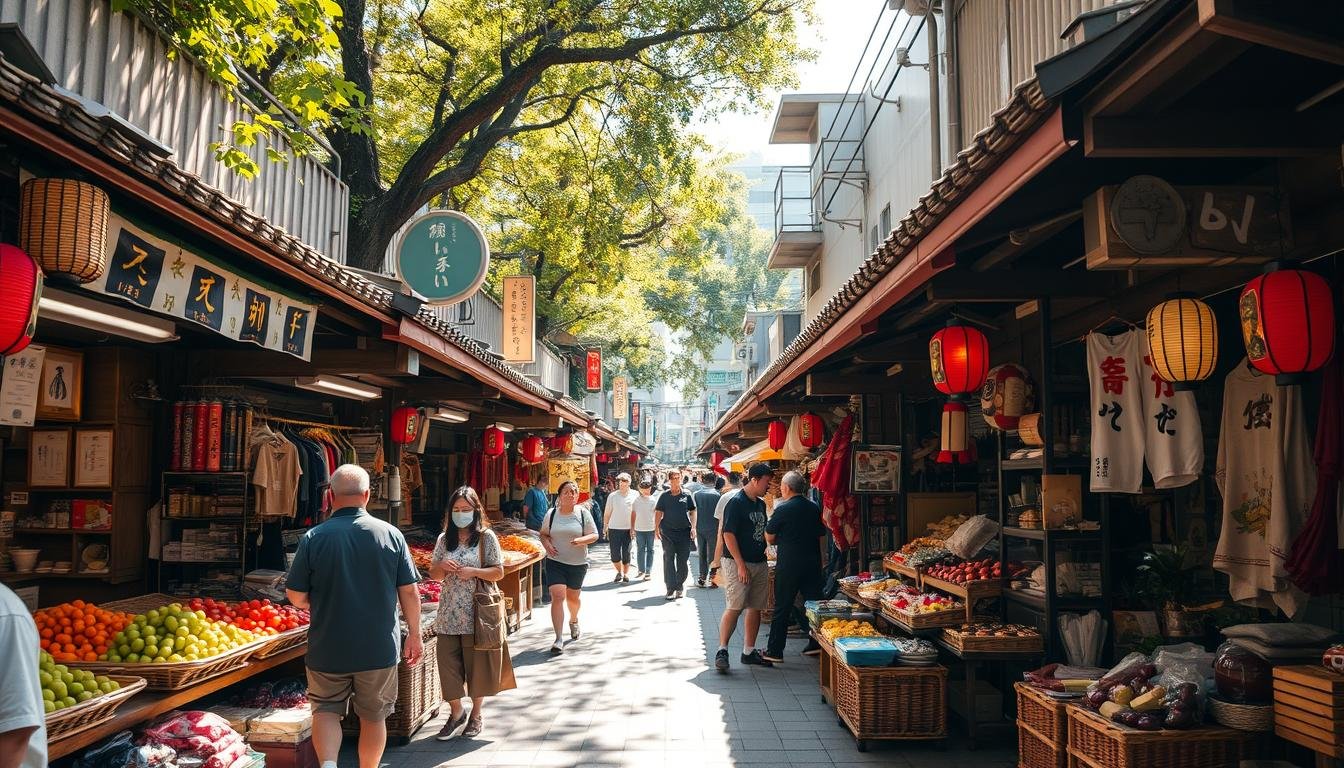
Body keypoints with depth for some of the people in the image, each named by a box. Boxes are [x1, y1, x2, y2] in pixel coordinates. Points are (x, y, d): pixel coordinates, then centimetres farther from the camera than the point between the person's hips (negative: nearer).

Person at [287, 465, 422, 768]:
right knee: (374, 716, 17)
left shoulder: (313, 538, -9)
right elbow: (409, 591, -3)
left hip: (328, 649, -1)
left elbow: (295, 596, -5)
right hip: (380, 649, 1)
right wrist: (415, 635, 9)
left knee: (326, 709, 16)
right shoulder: (391, 534, -6)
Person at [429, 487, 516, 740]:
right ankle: (456, 712, 20)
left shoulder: (486, 537, -3)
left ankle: (477, 714, 24)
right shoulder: (444, 539, 8)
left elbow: (499, 572, -4)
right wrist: (441, 566, -11)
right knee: (448, 663, 2)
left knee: (477, 664, 6)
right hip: (449, 615, 3)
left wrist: (473, 571, -19)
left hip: (477, 614, -3)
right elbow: (434, 575, 11)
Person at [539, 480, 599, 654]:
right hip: (555, 562, 0)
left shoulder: (583, 513, -3)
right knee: (557, 596, -14)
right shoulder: (551, 513, 0)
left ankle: (573, 621, 50)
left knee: (572, 597, 17)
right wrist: (547, 544, -10)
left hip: (578, 563, 1)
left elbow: (594, 535, -2)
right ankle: (559, 639, -14)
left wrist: (581, 540, -22)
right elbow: (543, 534, 11)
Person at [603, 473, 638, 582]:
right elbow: (607, 513, 9)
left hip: (628, 529, -1)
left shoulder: (635, 495, 1)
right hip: (614, 528, 1)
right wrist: (605, 527, 8)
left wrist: (634, 528, -1)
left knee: (626, 554, 4)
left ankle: (626, 573, 20)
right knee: (615, 554, 1)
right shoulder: (612, 496, 2)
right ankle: (619, 571, 24)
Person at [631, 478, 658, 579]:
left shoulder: (653, 500, -2)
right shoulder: (636, 500, 1)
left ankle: (648, 572, 5)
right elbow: (633, 515, 7)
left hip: (651, 529, -1)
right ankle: (641, 570, 17)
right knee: (640, 550, 7)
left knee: (650, 550, 2)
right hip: (639, 529, 1)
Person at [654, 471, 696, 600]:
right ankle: (671, 589, -2)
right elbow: (658, 513, 6)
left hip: (684, 531, 1)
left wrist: (693, 527, -2)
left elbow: (692, 512, 7)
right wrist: (656, 528, -3)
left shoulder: (686, 496, 5)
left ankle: (679, 586, 21)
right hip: (667, 532, -1)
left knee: (683, 561, 6)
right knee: (669, 560, -3)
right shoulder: (664, 496, 5)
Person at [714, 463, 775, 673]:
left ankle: (749, 651, 17)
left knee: (755, 608, 9)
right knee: (735, 607, -13)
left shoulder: (761, 504, 14)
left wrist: (763, 558, 15)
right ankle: (722, 651, -9)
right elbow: (728, 534, -16)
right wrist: (741, 565, -19)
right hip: (739, 563, -8)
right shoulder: (736, 502, -12)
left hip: (759, 563, 8)